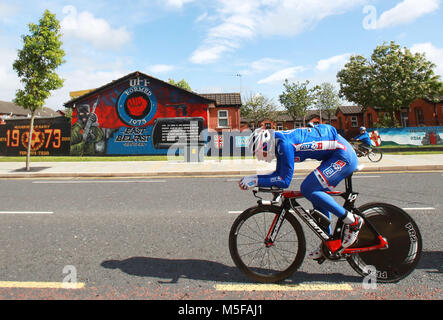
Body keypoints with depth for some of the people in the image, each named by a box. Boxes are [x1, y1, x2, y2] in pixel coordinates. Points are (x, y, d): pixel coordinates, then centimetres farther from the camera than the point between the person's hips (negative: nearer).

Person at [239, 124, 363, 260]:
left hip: (344, 156, -10)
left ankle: (352, 221, -4)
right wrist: (253, 178, 2)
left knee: (307, 189, -16)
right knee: (317, 195, 10)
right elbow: (278, 174, 11)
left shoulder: (284, 143, -23)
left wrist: (256, 181, -20)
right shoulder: (279, 143, 7)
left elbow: (285, 180, -23)